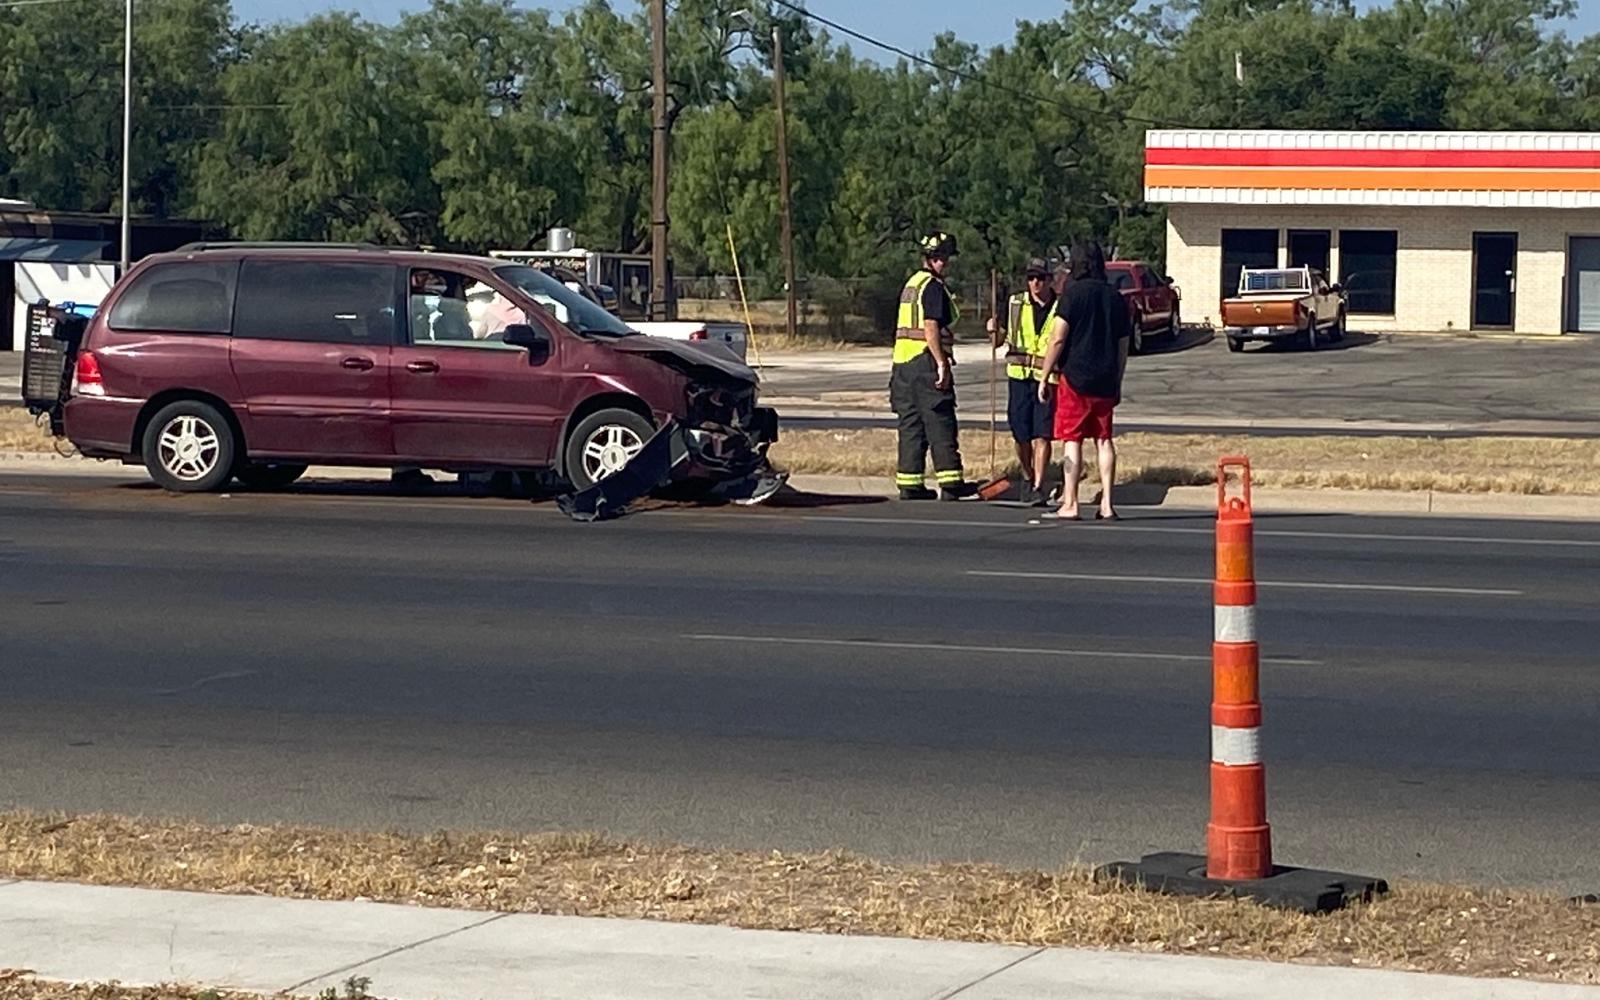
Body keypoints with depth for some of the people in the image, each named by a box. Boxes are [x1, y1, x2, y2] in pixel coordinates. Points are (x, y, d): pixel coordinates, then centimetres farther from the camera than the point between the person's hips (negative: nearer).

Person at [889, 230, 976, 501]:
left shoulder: (911, 284, 19)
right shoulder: (933, 287, -10)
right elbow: (931, 328, -19)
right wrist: (942, 364, -19)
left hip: (903, 364, 9)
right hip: (926, 361, -9)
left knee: (910, 425, 9)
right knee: (940, 423, -6)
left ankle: (909, 484, 8)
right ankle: (951, 482, -7)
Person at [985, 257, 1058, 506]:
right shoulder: (1015, 304, 6)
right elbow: (997, 342, 10)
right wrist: (994, 330, -11)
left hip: (1048, 379, -2)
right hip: (1019, 376, 2)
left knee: (1042, 435, -10)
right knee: (1021, 435, 7)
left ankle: (1038, 487, -10)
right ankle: (1028, 478, 30)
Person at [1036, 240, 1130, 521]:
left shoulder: (1074, 293, -7)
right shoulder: (1116, 297, 10)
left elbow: (1058, 338, -11)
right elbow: (1123, 346, 15)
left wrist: (1045, 376, -5)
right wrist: (1117, 383, 24)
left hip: (1076, 377, -5)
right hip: (1106, 381, 5)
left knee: (1072, 440, -2)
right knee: (1103, 440, 9)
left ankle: (1069, 504, -3)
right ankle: (1106, 504, 7)